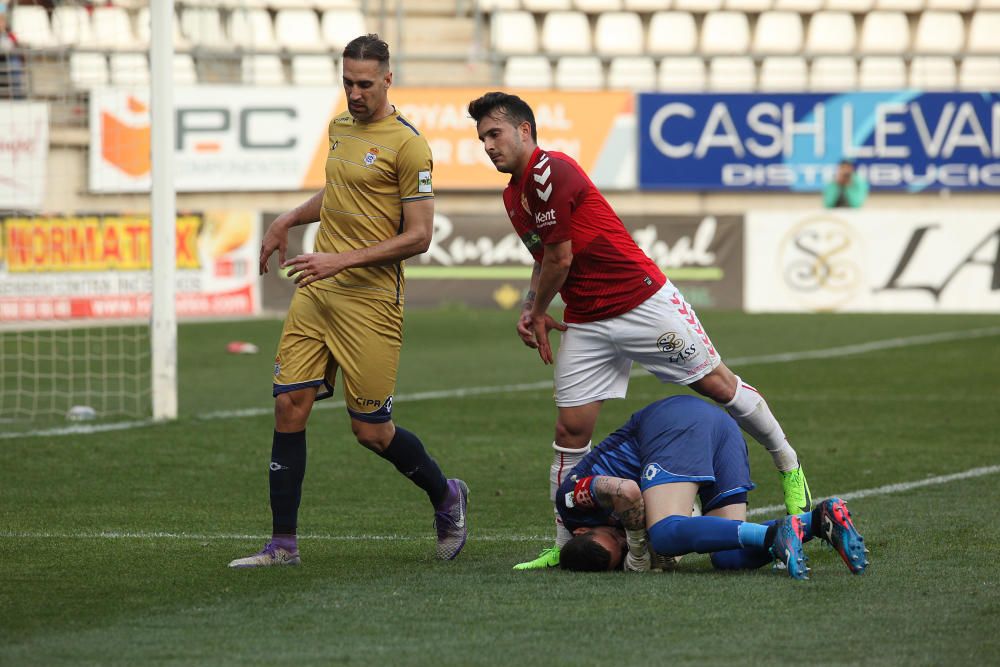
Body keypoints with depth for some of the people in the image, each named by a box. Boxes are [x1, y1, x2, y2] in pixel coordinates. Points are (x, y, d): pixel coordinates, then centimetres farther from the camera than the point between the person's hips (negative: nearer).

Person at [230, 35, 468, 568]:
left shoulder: (406, 144, -10)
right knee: (288, 406, -3)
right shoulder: (339, 128, 13)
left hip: (369, 300, -7)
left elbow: (418, 236, -13)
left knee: (371, 431, -2)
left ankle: (446, 497, 25)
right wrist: (290, 219, 22)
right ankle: (282, 544, 3)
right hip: (315, 293, 7)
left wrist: (341, 261, -18)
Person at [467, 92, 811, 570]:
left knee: (718, 385, 3)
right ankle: (565, 546, 5)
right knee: (570, 430, 0)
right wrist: (529, 310, 7)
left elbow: (559, 261, -16)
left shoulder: (550, 172, -18)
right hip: (586, 325, 8)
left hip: (644, 302, -8)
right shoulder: (513, 196, 11)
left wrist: (538, 314, 1)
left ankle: (789, 465, 24)